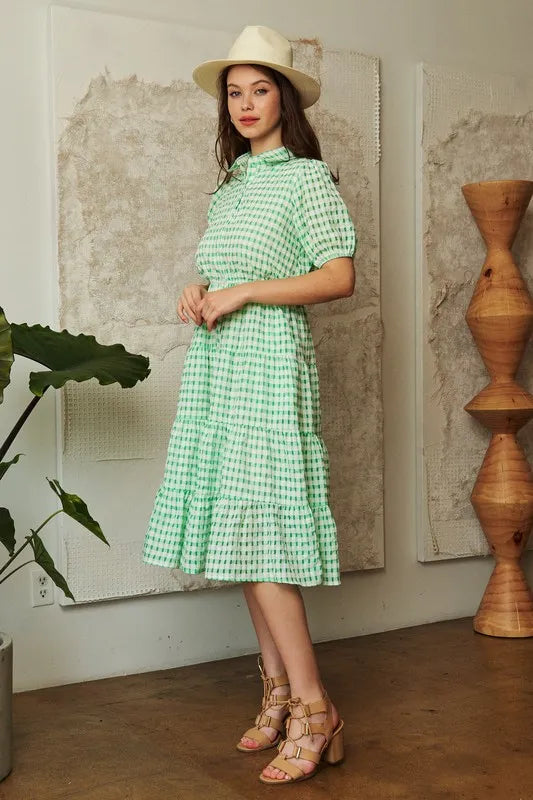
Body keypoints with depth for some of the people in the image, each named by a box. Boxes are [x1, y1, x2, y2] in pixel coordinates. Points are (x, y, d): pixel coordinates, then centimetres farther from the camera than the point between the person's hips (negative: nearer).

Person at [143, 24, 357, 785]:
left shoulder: (306, 177, -2)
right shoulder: (229, 186, 19)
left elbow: (340, 276, -10)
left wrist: (243, 292, -14)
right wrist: (197, 292, 4)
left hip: (269, 361, -7)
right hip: (216, 362, 8)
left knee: (258, 531, -13)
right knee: (236, 531, 6)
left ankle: (314, 711, -6)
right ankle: (277, 692, 15)